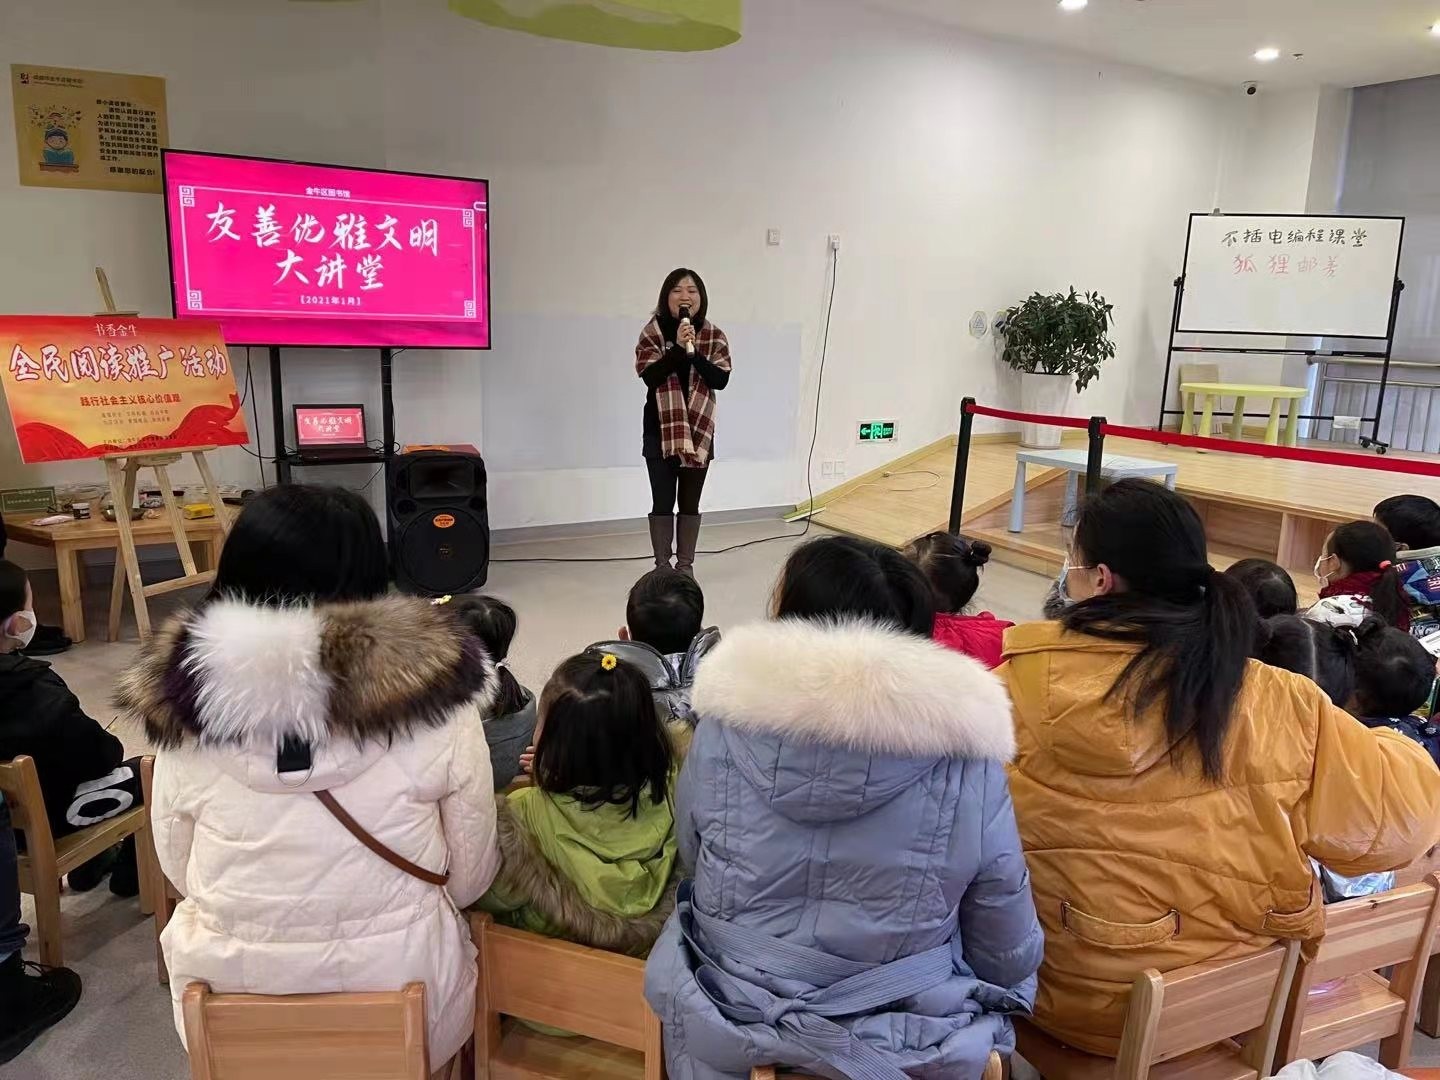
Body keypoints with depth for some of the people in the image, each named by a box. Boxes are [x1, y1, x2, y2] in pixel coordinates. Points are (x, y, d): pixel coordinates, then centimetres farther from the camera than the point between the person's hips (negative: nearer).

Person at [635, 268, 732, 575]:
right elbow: (649, 376, -15)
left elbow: (721, 379, -10)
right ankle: (662, 565, 14)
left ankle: (685, 564, 20)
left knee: (690, 502, 8)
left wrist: (693, 352, -21)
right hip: (660, 428, -1)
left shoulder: (714, 336, 1)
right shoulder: (652, 332, -3)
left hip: (699, 428, 1)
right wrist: (677, 348, -25)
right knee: (663, 501, 1)